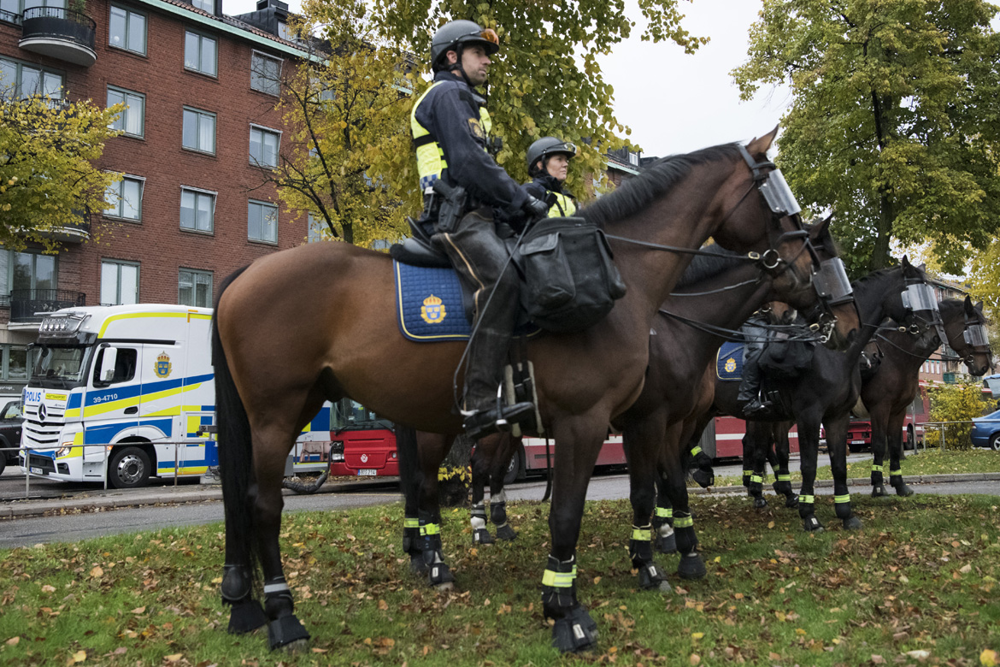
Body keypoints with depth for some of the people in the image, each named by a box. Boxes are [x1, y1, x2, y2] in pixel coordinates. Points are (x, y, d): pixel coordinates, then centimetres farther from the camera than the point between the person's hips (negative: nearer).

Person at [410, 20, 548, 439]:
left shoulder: (470, 104, 33)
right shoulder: (447, 94, 0)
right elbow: (469, 161, -13)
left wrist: (515, 212, 15)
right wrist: (522, 202, -11)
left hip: (476, 215, 11)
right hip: (456, 215, -11)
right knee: (500, 280, -31)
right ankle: (480, 404, -38)